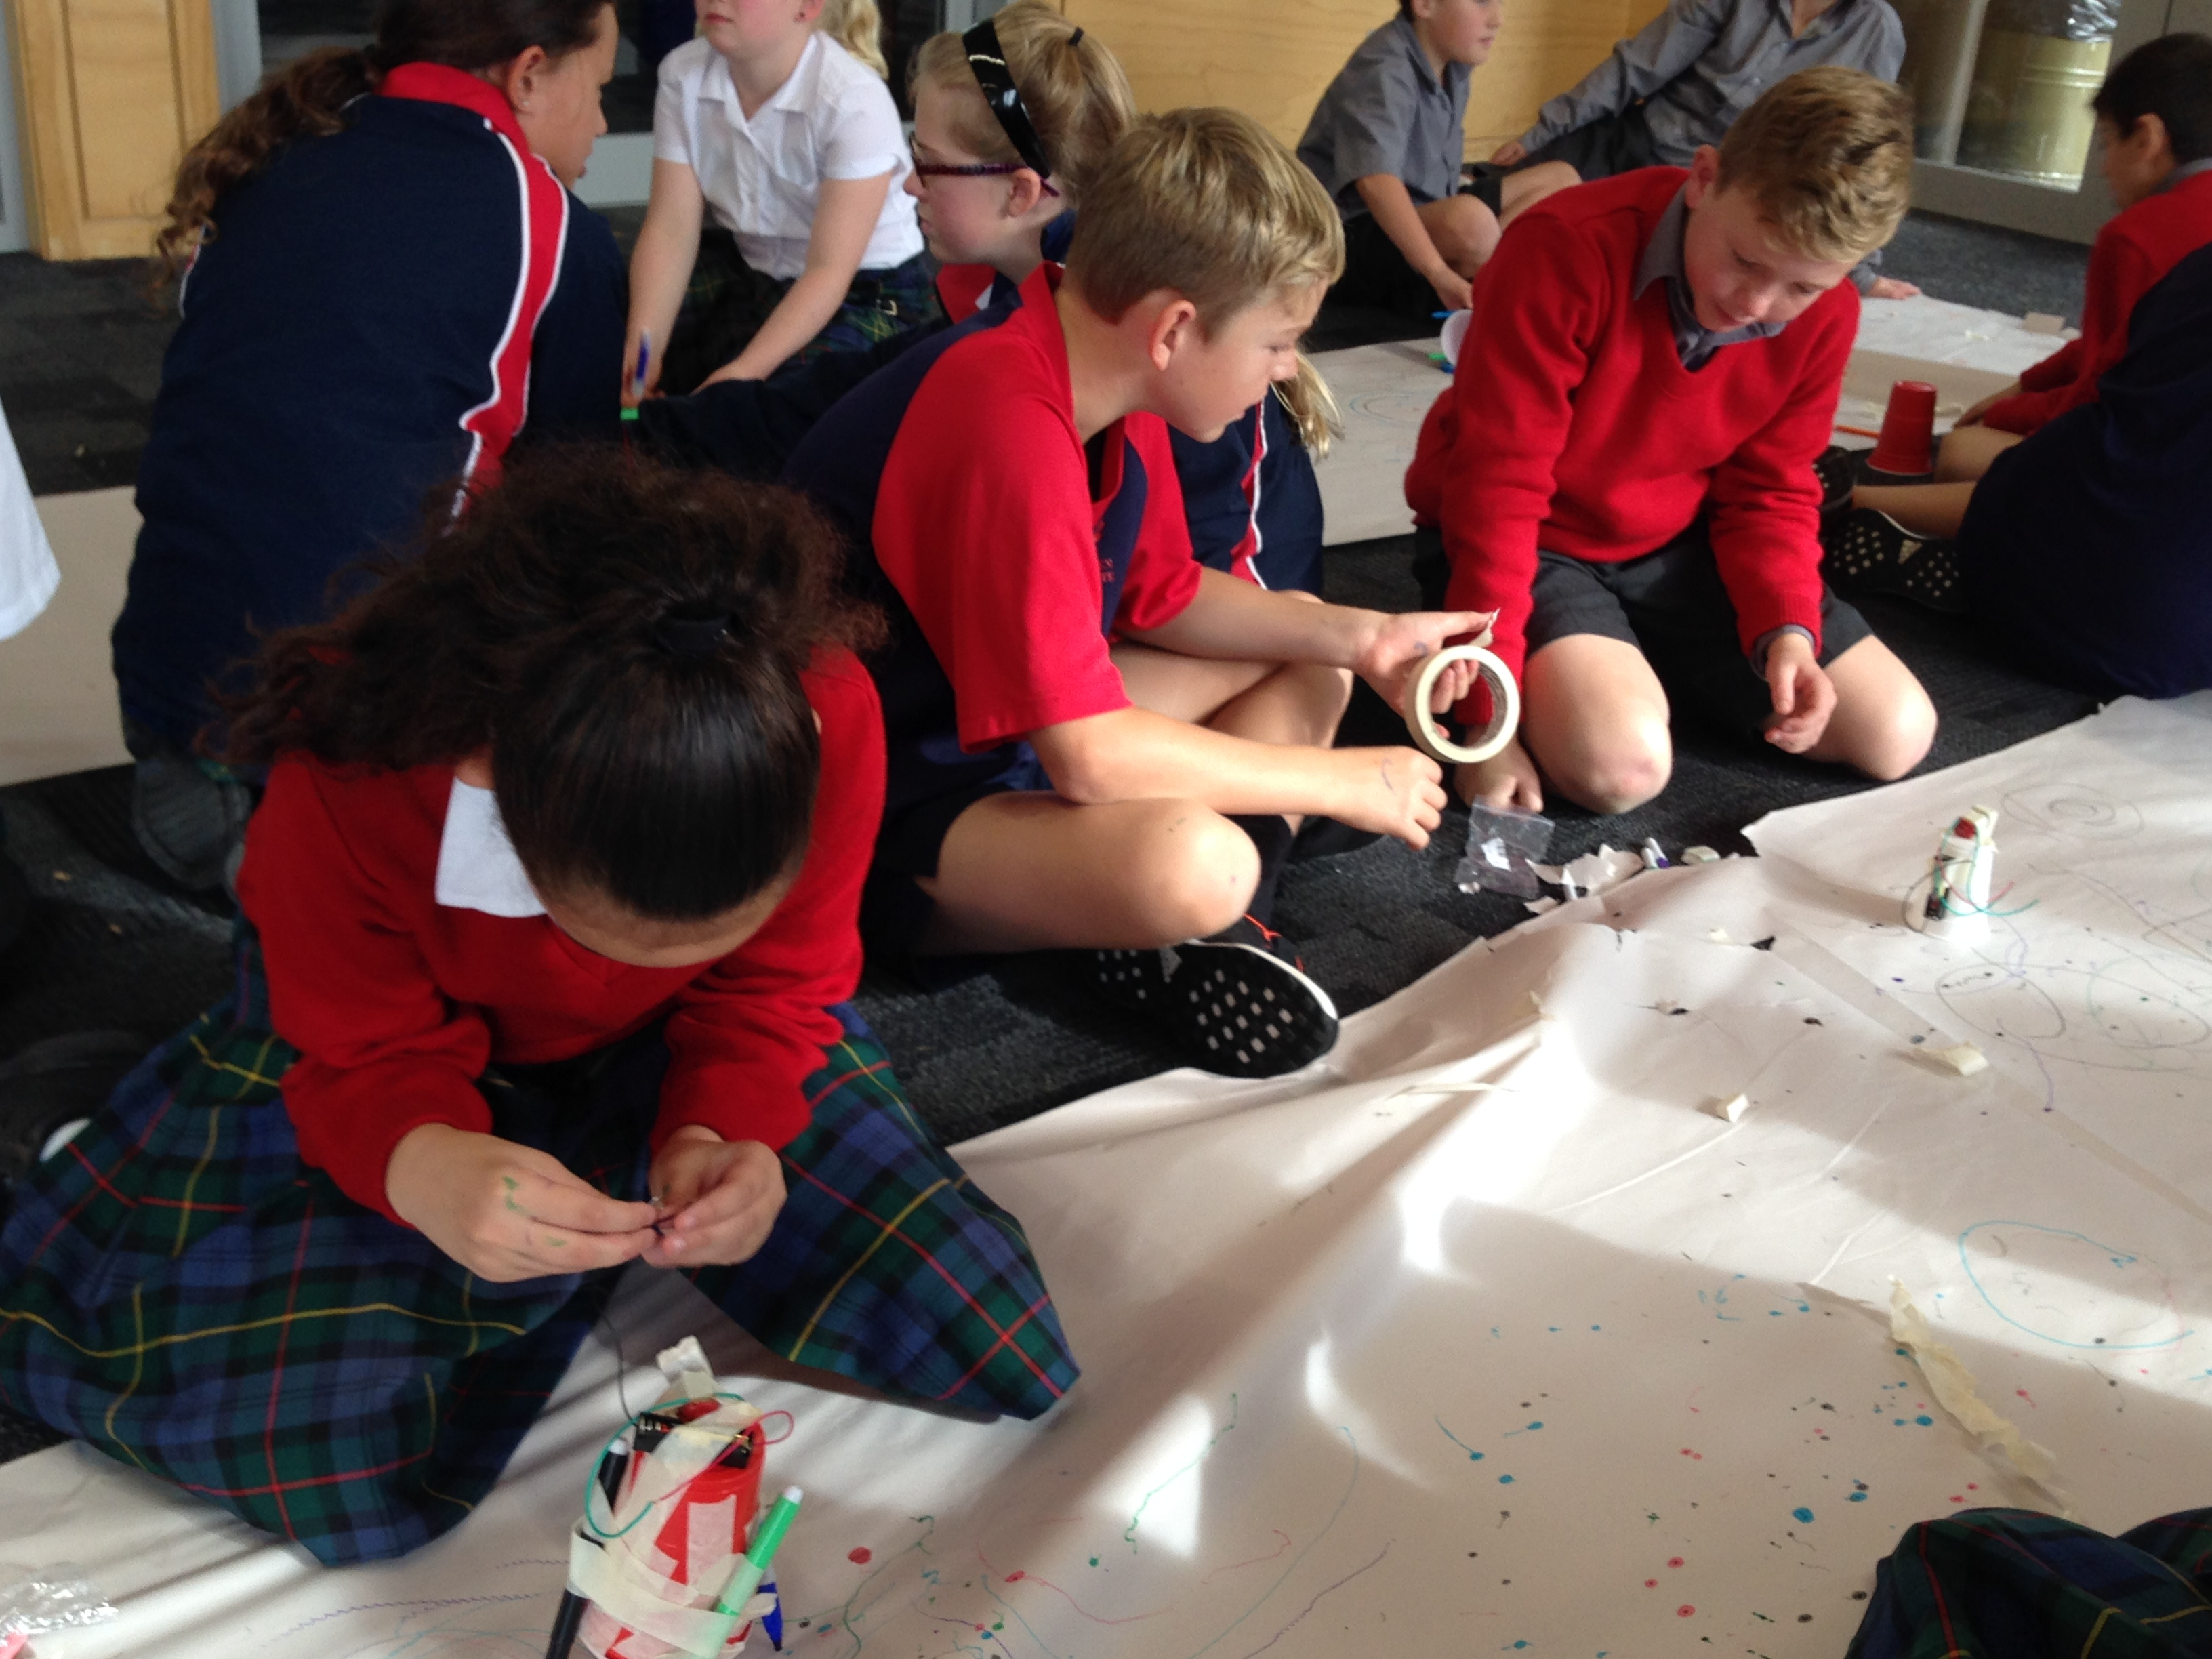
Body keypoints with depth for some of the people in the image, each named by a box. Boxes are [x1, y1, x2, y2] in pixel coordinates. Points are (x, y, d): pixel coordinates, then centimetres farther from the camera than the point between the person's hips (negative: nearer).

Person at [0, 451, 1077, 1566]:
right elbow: (371, 1065, -22)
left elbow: (770, 992, -17)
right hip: (411, 1045, -1)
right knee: (342, 1475, -23)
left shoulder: (825, 718, -32)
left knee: (994, 1350, -7)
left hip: (666, 1055, 2)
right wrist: (420, 1168, -47)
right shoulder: (347, 787, -37)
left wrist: (720, 1134, -39)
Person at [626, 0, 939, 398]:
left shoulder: (855, 101, -24)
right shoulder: (684, 74, -8)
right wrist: (642, 350, -30)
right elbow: (671, 229, -14)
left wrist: (744, 372, -38)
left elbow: (830, 271, -27)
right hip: (747, 268, 5)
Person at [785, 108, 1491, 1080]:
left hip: (1016, 730, 10)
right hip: (874, 817, -10)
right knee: (1188, 861, -37)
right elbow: (1091, 757, -32)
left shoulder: (1115, 376, -1)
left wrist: (1358, 637, 2)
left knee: (1312, 665, 15)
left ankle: (1204, 934, -5)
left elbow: (1164, 597, 13)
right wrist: (1344, 783, -20)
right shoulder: (1013, 429, -31)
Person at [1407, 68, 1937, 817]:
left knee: (1897, 733, -3)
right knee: (1621, 763, -33)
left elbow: (1770, 493, 3)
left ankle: (1646, 658, 14)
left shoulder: (1824, 315, -8)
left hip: (1675, 548, 6)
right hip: (1535, 544, -6)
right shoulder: (1569, 253, -26)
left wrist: (1787, 629, -19)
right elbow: (1498, 486, -24)